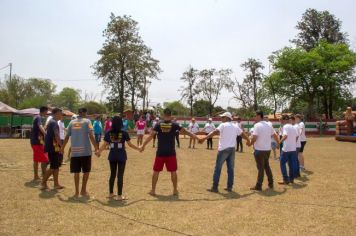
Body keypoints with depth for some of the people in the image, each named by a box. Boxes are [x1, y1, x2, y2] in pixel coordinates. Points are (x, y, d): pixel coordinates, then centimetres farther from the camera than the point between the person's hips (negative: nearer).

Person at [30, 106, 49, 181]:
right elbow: (40, 127, -33)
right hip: (38, 141, -10)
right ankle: (44, 175, -3)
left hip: (34, 141, 10)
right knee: (44, 159, -6)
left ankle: (36, 176, 21)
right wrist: (46, 135, -46)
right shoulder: (39, 118, -14)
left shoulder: (36, 117, 16)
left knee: (36, 159, 15)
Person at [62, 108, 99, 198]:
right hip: (86, 151, -3)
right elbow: (91, 136, -11)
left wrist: (62, 148, 20)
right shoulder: (87, 121, -3)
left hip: (74, 151, 3)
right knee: (86, 171, 9)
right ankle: (83, 190, 13)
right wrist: (96, 148, -10)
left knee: (76, 172, 9)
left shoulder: (72, 122, 8)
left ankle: (77, 191, 13)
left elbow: (67, 137, 9)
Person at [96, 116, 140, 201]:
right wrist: (139, 149, 9)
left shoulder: (108, 133, -2)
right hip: (121, 156, -3)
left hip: (112, 156, 3)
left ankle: (111, 193, 27)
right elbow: (130, 144, -5)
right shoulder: (124, 133, -8)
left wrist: (98, 151, 16)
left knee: (112, 174, 16)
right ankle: (119, 196, 5)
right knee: (120, 175, 2)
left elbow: (104, 145, -1)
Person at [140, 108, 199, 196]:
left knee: (156, 171, 11)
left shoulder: (158, 125, -2)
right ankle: (175, 190, 18)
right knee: (173, 171, 10)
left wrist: (143, 145, 0)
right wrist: (197, 137, 4)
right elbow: (186, 132, -2)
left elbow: (151, 136, -5)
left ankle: (153, 190, 16)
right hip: (171, 153, 0)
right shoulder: (174, 125, -4)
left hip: (160, 152, 1)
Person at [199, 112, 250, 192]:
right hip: (232, 149, 6)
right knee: (231, 168, 12)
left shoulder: (223, 125, -6)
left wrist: (204, 138, -24)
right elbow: (243, 134, 17)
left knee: (218, 168, 0)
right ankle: (229, 187, 17)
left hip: (223, 149, -6)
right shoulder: (235, 126, 11)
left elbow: (215, 132, -19)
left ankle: (215, 187, 1)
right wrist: (248, 141, 36)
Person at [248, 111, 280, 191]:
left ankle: (258, 186, 6)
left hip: (260, 150, -7)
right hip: (268, 149, 7)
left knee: (260, 168, -1)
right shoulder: (268, 125, 9)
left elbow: (254, 137, -22)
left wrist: (251, 143, -5)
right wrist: (279, 143, 29)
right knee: (267, 166, 20)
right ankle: (270, 183, 27)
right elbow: (275, 135, 14)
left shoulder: (257, 125, -14)